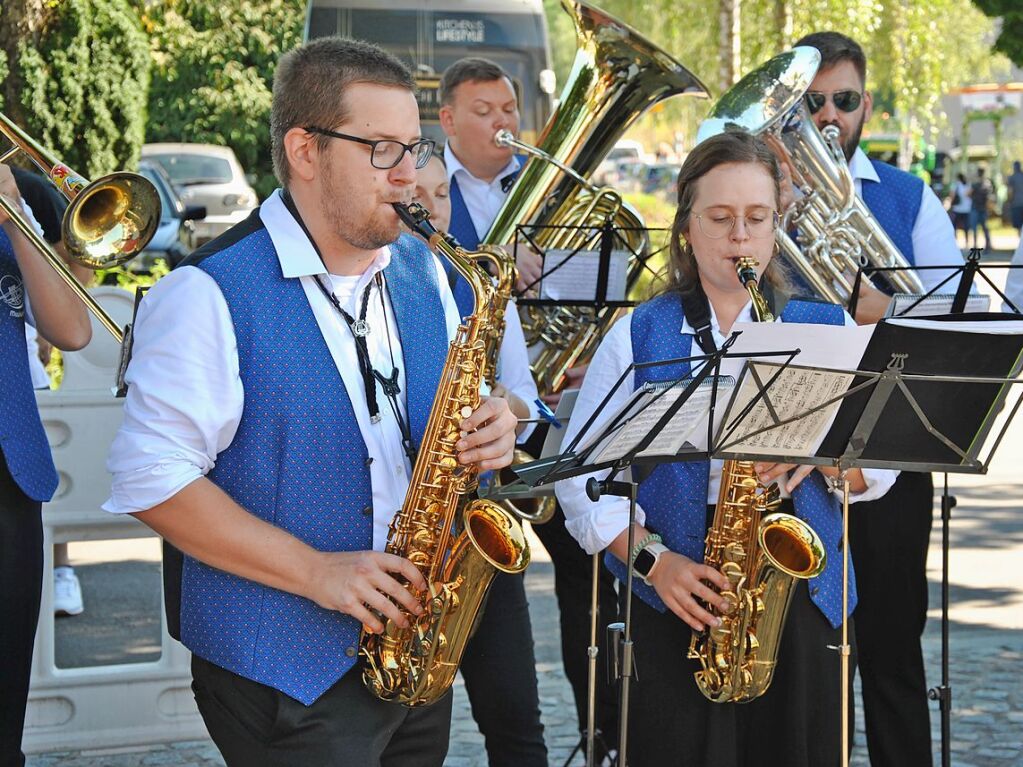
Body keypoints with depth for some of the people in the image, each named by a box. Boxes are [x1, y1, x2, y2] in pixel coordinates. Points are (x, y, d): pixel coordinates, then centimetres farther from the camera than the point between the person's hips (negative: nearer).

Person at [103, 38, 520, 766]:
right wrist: (314, 571, -22)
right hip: (285, 673, -7)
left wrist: (489, 429, -7)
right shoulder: (210, 293, -14)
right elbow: (153, 478, -18)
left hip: (417, 652, 7)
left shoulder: (422, 269, 8)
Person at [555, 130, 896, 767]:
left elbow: (878, 467, 8)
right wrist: (654, 559, -14)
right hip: (675, 604, -1)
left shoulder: (826, 329, 11)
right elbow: (579, 473, 0)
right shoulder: (637, 335, 6)